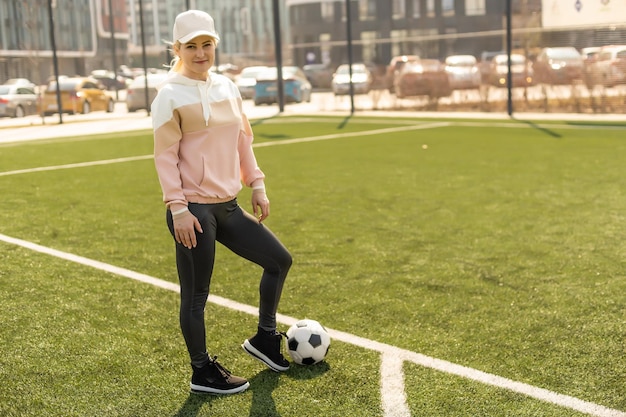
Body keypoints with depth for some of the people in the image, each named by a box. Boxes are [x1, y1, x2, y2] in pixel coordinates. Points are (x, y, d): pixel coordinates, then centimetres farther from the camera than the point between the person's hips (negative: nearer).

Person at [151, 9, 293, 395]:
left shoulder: (227, 87, 10)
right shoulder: (171, 94, -9)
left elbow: (242, 140, 18)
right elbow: (165, 154, -12)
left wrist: (256, 184, 13)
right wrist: (177, 208, -17)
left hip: (227, 205, 8)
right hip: (194, 210, -7)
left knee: (279, 260, 14)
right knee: (196, 295, 3)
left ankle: (264, 338, 31)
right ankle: (203, 373, 20)